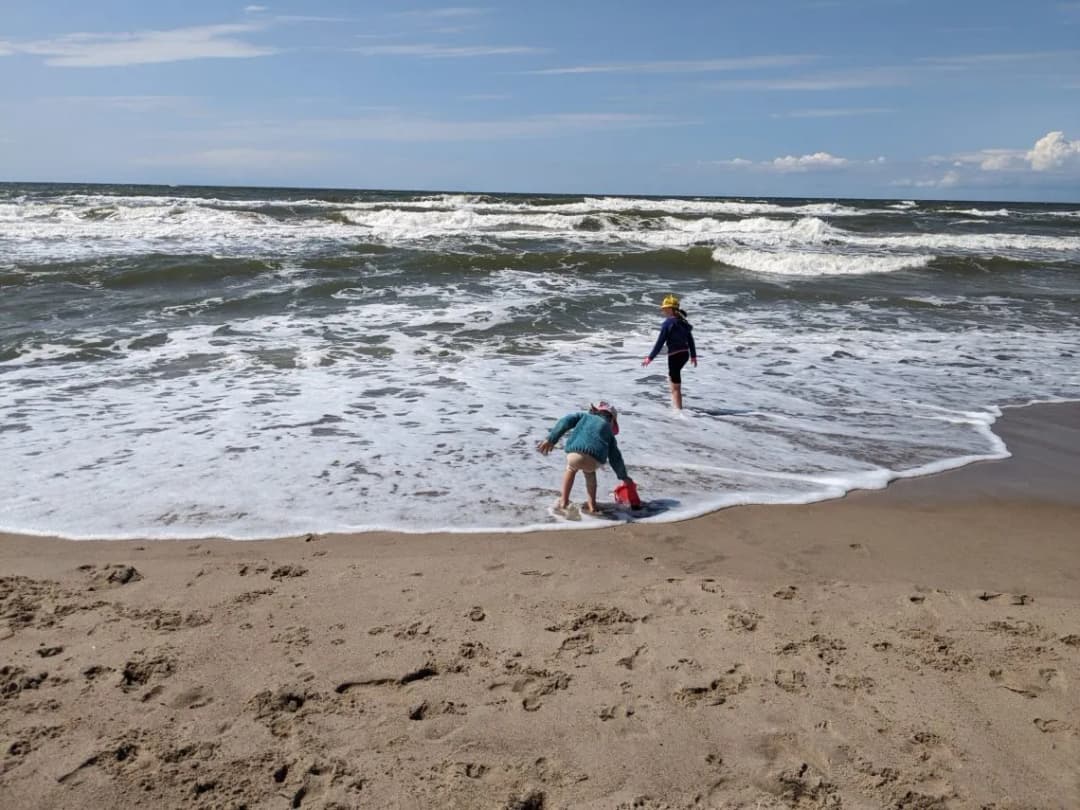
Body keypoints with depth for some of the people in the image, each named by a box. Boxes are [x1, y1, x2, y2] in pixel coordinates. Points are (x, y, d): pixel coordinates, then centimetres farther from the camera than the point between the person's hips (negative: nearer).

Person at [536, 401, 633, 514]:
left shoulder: (585, 416, 34)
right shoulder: (609, 431, 34)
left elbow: (565, 422, 16)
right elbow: (615, 458, 33)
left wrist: (551, 439, 12)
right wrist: (624, 476, 45)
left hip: (575, 454, -1)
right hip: (595, 461, 1)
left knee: (571, 468, 36)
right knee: (589, 471, 37)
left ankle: (564, 500, 36)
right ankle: (591, 504, 36)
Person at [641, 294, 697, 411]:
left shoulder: (668, 323, -13)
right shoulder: (683, 321, 9)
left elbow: (660, 342, -13)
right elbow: (690, 340, 16)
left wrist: (650, 358, -8)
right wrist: (693, 355, 27)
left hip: (675, 355, -8)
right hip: (685, 354, 8)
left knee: (676, 386, -1)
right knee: (672, 376, 28)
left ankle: (679, 410, 1)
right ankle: (676, 406, 31)